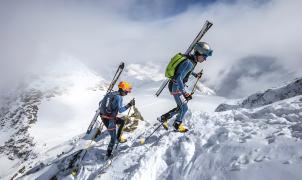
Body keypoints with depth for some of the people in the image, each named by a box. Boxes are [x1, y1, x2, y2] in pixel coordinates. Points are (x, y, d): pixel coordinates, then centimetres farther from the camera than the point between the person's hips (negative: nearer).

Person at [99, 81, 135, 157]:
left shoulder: (111, 93, 8)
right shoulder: (119, 97, -17)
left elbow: (100, 103, 14)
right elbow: (120, 110, -25)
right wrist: (129, 105, -22)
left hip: (103, 116, 8)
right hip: (109, 120, -8)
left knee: (122, 121, 26)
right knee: (113, 138, 5)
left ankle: (119, 137, 35)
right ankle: (108, 154, 16)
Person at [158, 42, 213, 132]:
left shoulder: (192, 60, 1)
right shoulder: (189, 63, -28)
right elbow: (178, 78, -34)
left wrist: (195, 75, 33)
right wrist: (184, 93, -39)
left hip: (179, 86, 9)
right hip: (175, 87, -9)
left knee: (180, 107, 15)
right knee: (184, 107, 0)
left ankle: (163, 118, 27)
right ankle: (177, 124, 24)